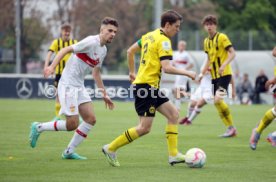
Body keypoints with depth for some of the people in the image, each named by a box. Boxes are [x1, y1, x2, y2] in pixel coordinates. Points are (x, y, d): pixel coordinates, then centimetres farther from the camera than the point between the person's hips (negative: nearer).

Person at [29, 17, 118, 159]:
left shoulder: (103, 50, 12)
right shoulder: (91, 42, -16)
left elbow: (96, 73, 24)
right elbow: (65, 50, -19)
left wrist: (104, 95, 25)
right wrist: (52, 66, -31)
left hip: (79, 87, 9)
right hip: (68, 85, -9)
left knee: (91, 119, 0)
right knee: (72, 124, -11)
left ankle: (69, 152, 9)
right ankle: (38, 128, 9)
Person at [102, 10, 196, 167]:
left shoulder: (149, 36, 14)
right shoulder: (164, 41, -13)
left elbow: (130, 51, 22)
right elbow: (166, 68, -21)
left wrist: (132, 72, 31)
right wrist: (187, 73, -12)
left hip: (151, 87, 10)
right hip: (147, 86, -10)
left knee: (173, 114, 7)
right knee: (144, 128, -7)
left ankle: (173, 155, 3)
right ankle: (111, 148, 3)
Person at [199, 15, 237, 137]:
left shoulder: (222, 37, -8)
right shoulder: (206, 41, 14)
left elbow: (232, 53, -14)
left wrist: (224, 65, -28)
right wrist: (202, 73, 16)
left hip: (224, 74, -8)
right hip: (214, 76, 8)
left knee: (218, 99, -20)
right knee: (217, 102, 4)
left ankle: (231, 127, -10)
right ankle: (230, 128, 13)